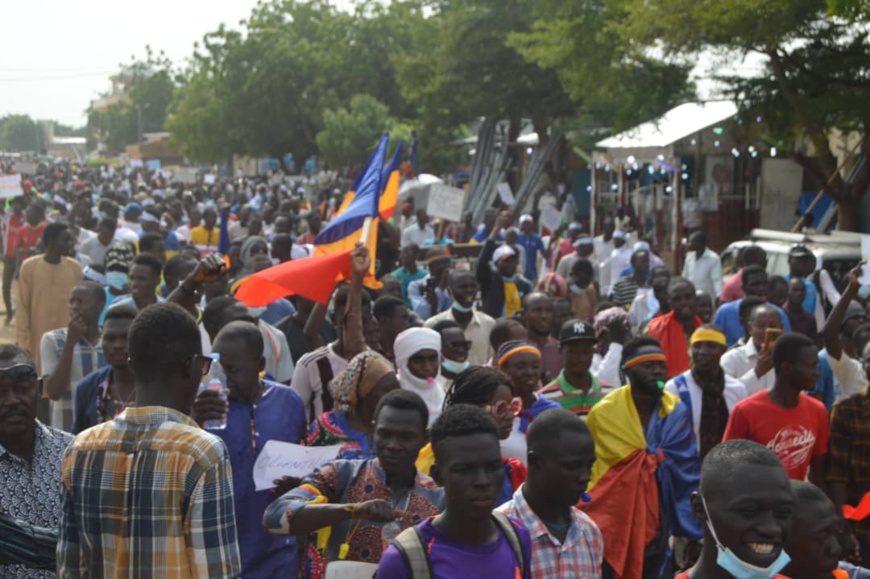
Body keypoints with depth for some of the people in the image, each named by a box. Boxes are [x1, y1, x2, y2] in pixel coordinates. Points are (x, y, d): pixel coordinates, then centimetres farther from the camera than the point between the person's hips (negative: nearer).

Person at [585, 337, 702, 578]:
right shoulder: (603, 412, -7)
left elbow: (687, 476, 1)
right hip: (608, 528, -2)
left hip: (655, 528, 2)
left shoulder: (677, 413, -2)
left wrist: (691, 531, 0)